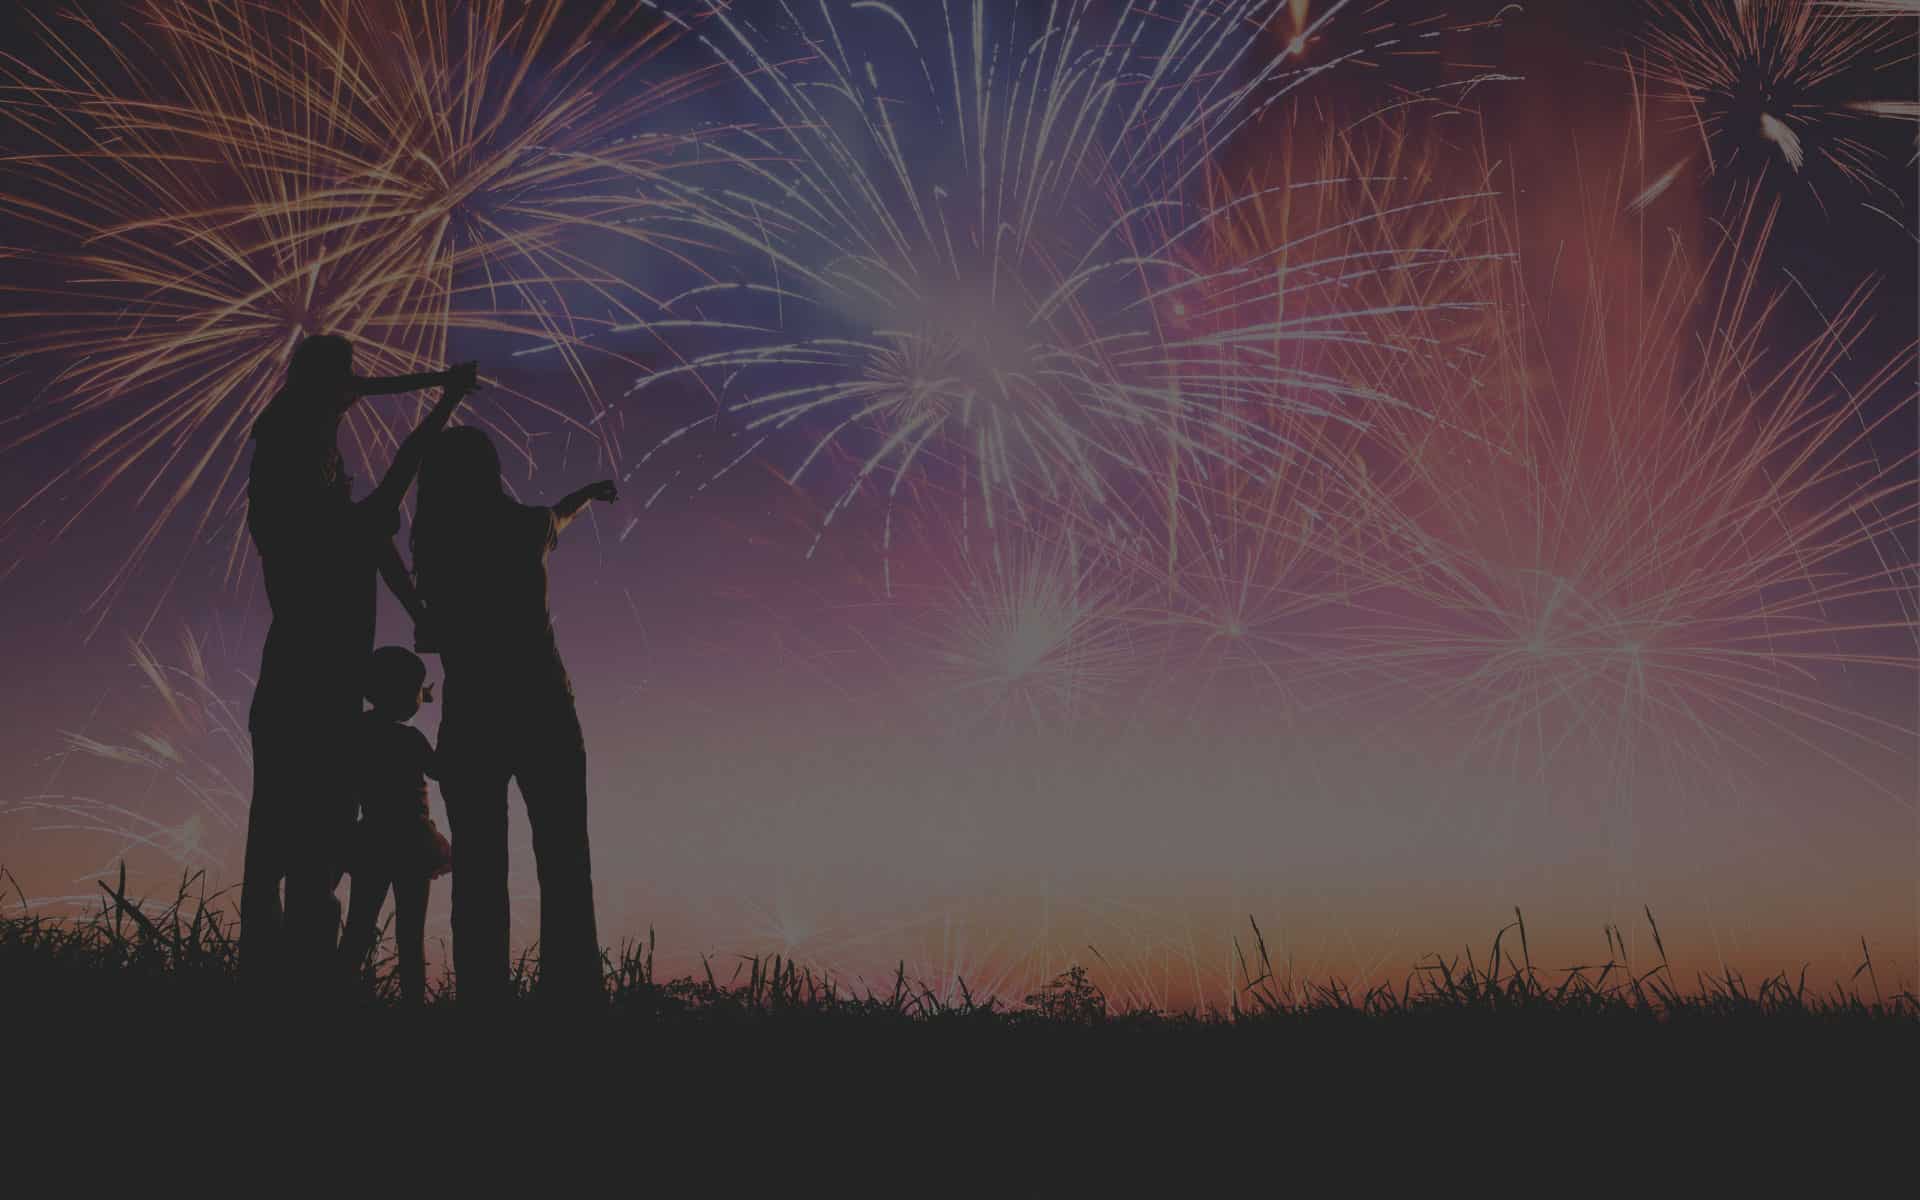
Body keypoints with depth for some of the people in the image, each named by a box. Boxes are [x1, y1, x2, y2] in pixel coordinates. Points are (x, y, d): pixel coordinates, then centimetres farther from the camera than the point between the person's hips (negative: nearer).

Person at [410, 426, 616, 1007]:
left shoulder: (431, 540, 5)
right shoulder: (522, 524, 3)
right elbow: (554, 521, 28)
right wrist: (588, 493, 52)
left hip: (469, 718, 2)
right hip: (541, 709, -2)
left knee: (479, 876, 2)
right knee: (564, 870, -2)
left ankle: (482, 995, -6)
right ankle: (571, 995, -11)